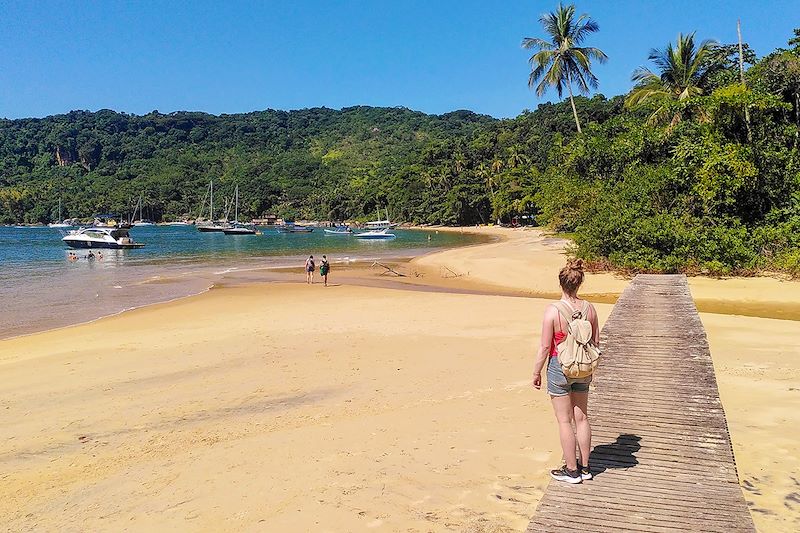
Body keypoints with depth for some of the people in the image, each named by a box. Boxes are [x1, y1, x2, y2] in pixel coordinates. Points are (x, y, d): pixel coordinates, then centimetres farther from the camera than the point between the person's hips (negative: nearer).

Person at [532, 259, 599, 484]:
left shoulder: (552, 311, -19)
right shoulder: (589, 308, -4)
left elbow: (545, 347, -15)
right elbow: (596, 342, 5)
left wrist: (536, 373, -3)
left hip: (559, 368, -5)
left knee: (564, 420, 7)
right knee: (581, 417, 16)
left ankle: (571, 470, 17)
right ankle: (584, 467, 28)